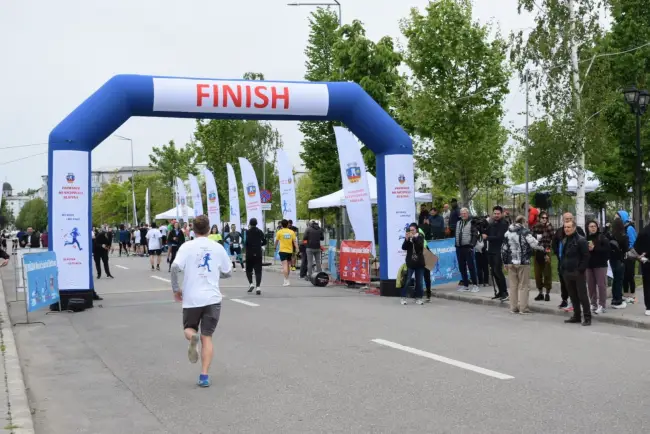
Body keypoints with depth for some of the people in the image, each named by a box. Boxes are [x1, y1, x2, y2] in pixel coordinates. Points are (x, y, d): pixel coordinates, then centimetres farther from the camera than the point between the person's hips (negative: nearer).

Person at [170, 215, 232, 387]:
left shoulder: (187, 246, -3)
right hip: (212, 298, 1)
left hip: (191, 298, -1)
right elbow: (227, 273, 12)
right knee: (207, 337, 5)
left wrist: (176, 289, -2)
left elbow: (175, 267, -16)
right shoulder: (218, 247, 4)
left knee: (189, 328, 21)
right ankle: (204, 375, -4)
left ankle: (192, 338, -15)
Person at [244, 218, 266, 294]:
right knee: (258, 271, 1)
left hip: (249, 253, -2)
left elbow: (246, 242, -17)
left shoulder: (248, 232, -8)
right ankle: (257, 287, -8)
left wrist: (245, 245, 4)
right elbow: (264, 242, 8)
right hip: (258, 254, 2)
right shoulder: (260, 232, 5)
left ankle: (251, 284, 1)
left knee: (248, 269, 14)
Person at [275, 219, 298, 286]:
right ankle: (286, 279, 30)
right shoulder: (292, 232, 2)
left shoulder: (279, 232, -4)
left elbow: (276, 241, 8)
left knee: (285, 265, -9)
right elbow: (295, 241, -1)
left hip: (282, 250, -3)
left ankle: (286, 281, -16)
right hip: (290, 250, 3)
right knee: (288, 265, 17)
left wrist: (275, 247, 27)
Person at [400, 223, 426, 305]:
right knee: (407, 281, -4)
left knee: (419, 282, 6)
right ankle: (403, 298, 3)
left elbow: (420, 246, -17)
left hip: (419, 263, 1)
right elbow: (403, 247, -8)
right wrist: (406, 239, -23)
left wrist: (414, 238, -27)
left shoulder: (420, 237, 1)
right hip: (410, 263, -1)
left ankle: (418, 298, 15)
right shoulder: (408, 238, 2)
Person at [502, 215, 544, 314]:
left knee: (513, 286, 10)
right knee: (523, 286, 2)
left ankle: (513, 307, 13)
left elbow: (504, 249, 10)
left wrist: (505, 262, 17)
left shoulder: (507, 233, 8)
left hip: (511, 263, 5)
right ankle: (523, 308, 2)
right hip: (523, 263, -5)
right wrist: (542, 248, 3)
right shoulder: (525, 232, -8)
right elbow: (534, 244, -17)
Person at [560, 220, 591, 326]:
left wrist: (581, 270, -17)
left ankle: (587, 317, 0)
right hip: (567, 273, 8)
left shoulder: (581, 240, -10)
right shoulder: (564, 241, 15)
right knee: (573, 296, 12)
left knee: (582, 296, -5)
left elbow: (586, 257, -14)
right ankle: (576, 316, 19)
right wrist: (562, 268, 13)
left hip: (578, 273, -8)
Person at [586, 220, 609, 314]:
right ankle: (593, 304, 18)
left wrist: (594, 248, -18)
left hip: (600, 264, -4)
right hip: (589, 265, 4)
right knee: (590, 285, 8)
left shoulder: (602, 237, -3)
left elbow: (607, 248, -14)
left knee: (601, 285, -4)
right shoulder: (585, 238, 6)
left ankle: (602, 305, 1)